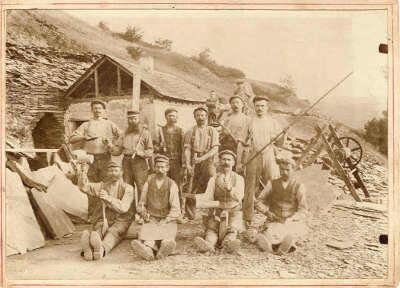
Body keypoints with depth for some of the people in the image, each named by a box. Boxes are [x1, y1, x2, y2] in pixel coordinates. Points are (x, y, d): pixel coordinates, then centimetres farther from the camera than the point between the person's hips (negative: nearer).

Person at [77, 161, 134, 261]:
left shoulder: (127, 188, 9)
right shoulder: (101, 186, 19)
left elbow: (123, 207, -8)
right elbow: (84, 187, 0)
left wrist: (109, 198, -22)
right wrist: (83, 172, -17)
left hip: (119, 221, -2)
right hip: (102, 220, 2)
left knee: (112, 233, -35)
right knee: (96, 233, -32)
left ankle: (103, 248, -65)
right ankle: (88, 249, -62)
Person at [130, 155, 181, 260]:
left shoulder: (172, 185, 3)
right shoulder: (148, 182, 9)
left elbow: (175, 209, 0)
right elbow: (142, 203, 18)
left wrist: (165, 220, -12)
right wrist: (144, 213, -1)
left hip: (166, 219, 0)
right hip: (151, 219, 0)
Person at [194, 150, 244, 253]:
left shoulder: (239, 179, 6)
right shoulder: (213, 179, 9)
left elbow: (239, 196, -13)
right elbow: (208, 197, -5)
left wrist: (230, 188, -35)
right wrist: (195, 197, -27)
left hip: (233, 212, -1)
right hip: (216, 212, 1)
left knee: (232, 231, -29)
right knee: (211, 230, -26)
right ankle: (208, 244, -49)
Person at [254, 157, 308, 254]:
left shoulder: (299, 187, 2)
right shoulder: (272, 184, 6)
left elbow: (303, 211, -2)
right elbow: (259, 202, 8)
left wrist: (289, 219, -20)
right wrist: (267, 212, -11)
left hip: (292, 222, -1)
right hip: (274, 222, 1)